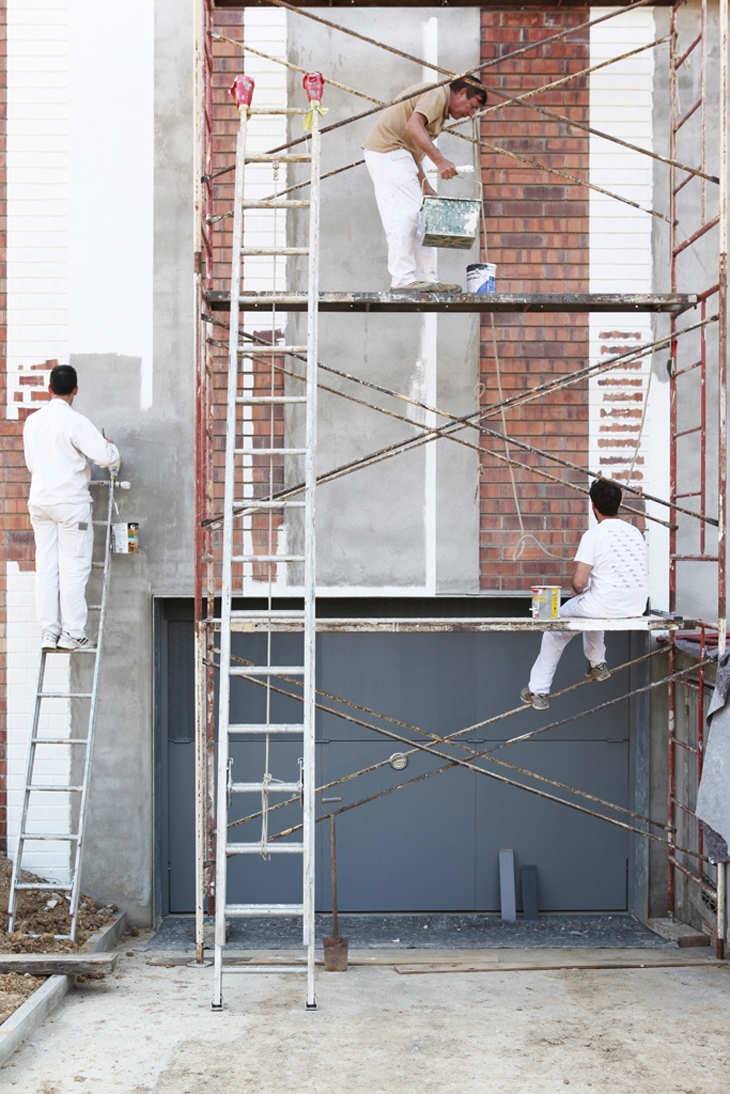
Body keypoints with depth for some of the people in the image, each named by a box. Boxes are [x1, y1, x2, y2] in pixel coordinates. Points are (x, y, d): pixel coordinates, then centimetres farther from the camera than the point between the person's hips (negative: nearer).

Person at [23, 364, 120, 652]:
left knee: (46, 566, 7)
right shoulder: (75, 422, -12)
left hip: (39, 501, 6)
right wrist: (111, 447, 5)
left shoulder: (32, 422, 8)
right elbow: (104, 456, -16)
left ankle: (48, 632, 7)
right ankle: (72, 633, -3)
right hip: (70, 501, -6)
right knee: (74, 567, -2)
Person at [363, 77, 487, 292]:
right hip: (388, 151, -11)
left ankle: (427, 281, 7)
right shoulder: (438, 93, -7)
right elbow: (413, 126, -24)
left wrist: (426, 188, 12)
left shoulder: (441, 109, 23)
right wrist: (439, 160, -28)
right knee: (404, 216, -14)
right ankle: (403, 280, -15)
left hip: (396, 154, 11)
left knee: (418, 218, 7)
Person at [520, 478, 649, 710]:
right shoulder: (635, 532, 7)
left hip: (606, 605, -6)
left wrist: (579, 591, 7)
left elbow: (578, 582, -18)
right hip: (636, 608, 6)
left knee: (556, 629, 20)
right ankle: (597, 663, 42)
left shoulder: (593, 535, -12)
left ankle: (538, 690, 23)